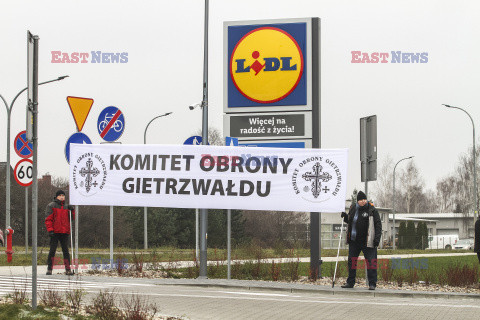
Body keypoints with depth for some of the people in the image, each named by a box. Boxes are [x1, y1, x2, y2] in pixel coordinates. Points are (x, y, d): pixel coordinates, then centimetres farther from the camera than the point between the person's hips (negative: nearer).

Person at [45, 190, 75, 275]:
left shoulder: (66, 207, 16)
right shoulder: (51, 206, 1)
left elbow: (72, 218, 16)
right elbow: (48, 219, -4)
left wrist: (72, 210, -2)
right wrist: (50, 230, -14)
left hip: (64, 233, 4)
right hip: (55, 233, -4)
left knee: (65, 250, 3)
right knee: (52, 250, -3)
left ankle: (68, 269, 5)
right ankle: (49, 268, 2)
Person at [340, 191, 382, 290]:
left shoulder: (372, 210, -4)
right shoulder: (353, 209, 10)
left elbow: (378, 225, -5)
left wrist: (377, 238, -13)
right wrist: (345, 217, 4)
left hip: (367, 241, -5)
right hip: (354, 241, 5)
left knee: (370, 261, -5)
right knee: (351, 261, 8)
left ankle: (372, 284, 0)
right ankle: (350, 282, 18)